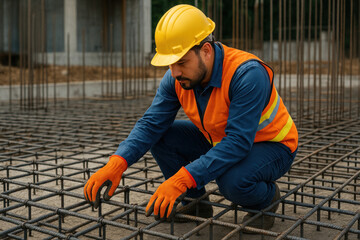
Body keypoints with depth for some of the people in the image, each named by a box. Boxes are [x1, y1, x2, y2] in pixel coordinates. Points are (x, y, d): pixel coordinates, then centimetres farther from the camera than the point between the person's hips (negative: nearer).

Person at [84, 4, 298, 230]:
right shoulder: (176, 78, -13)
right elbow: (151, 125, -15)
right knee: (161, 137, -10)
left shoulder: (247, 74, -33)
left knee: (233, 180, -38)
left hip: (272, 146, -6)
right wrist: (117, 164, -32)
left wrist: (182, 179, -46)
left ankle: (268, 197, 0)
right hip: (221, 141, 6)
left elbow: (238, 141, -39)